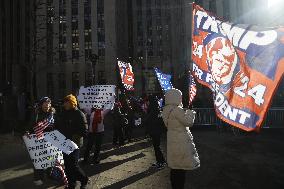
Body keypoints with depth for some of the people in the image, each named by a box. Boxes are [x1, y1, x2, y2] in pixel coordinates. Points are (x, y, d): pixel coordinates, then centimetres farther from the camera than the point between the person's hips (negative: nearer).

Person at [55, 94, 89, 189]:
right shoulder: (63, 114, 9)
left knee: (73, 165, -4)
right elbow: (57, 126, 18)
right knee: (67, 165, 14)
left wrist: (73, 137, -22)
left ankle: (84, 179, 21)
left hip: (74, 144, -7)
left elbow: (84, 130, -17)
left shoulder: (79, 114, -12)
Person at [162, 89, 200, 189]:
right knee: (181, 168, 3)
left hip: (172, 142, 9)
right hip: (181, 143, -9)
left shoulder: (166, 110, 6)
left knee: (175, 167, 18)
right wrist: (190, 112, 1)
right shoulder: (177, 110, -21)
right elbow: (189, 122, -18)